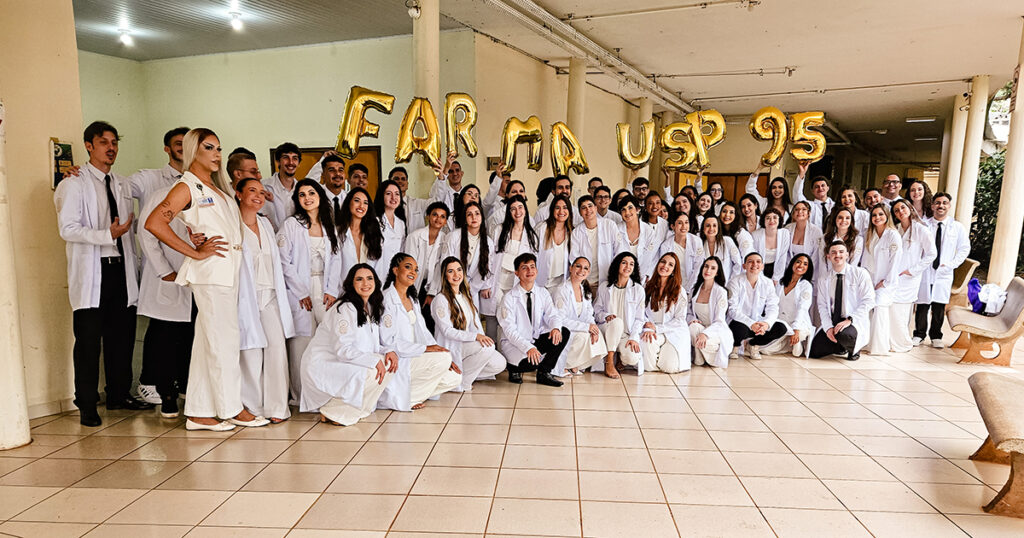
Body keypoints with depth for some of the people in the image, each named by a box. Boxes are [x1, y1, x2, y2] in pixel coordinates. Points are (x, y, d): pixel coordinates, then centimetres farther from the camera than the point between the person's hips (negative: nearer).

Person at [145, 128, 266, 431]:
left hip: (227, 272, 8)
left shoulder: (218, 187, 19)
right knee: (225, 338, -3)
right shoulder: (187, 187, -6)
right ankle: (232, 409, 8)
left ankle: (199, 413, 17)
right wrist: (195, 253, -14)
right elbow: (154, 223, -17)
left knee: (208, 342, 10)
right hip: (211, 272, -8)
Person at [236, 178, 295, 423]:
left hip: (270, 296, 5)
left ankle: (276, 407, 2)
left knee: (277, 346, -4)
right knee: (251, 352, -4)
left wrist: (281, 291, 22)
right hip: (246, 297, -5)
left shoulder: (266, 224, 19)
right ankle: (253, 407, 10)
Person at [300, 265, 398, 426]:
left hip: (343, 364, 9)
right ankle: (333, 412, -8)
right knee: (373, 373, -25)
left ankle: (354, 407, 5)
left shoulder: (373, 308, 9)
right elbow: (342, 349, -24)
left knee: (387, 366, -7)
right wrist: (374, 361, -26)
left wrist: (389, 352, -8)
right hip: (322, 366, -9)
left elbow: (373, 345, 12)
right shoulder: (345, 309, -18)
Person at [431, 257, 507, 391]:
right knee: (487, 347, -29)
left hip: (467, 345, 8)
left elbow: (476, 322, 13)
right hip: (450, 347, -8)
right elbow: (447, 331, -18)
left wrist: (482, 338, -6)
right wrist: (475, 336, -29)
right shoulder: (440, 300, -11)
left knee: (499, 364, -9)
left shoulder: (467, 296, 14)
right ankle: (462, 382, -14)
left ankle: (462, 372, 3)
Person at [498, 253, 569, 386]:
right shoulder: (509, 298, -13)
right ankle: (514, 368, 4)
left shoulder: (542, 293, 4)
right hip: (514, 342, -5)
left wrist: (556, 328, -30)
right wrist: (528, 347, -32)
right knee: (531, 362, -34)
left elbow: (552, 315, -5)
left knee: (564, 332, -18)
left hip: (537, 339, 5)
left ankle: (544, 373, -7)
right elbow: (510, 330, -18)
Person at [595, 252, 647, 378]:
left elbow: (639, 318, 1)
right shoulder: (605, 287, 6)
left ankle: (620, 357, 10)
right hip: (607, 329, 0)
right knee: (617, 321, -35)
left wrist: (633, 337, -13)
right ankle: (609, 363, -25)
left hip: (627, 334, 0)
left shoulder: (638, 289, 4)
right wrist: (606, 316, -15)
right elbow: (597, 309, 8)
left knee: (632, 359, -30)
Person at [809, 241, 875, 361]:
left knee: (844, 335, -38)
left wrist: (850, 320, -22)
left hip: (855, 323, -4)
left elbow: (869, 301, -10)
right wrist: (828, 327, -14)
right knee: (814, 352, -12)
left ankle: (854, 348, -1)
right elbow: (822, 305, 3)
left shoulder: (860, 273, -3)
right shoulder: (823, 279, 7)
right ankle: (841, 347, 19)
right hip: (832, 323, 4)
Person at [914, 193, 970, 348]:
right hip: (924, 271, -1)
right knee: (922, 305, 2)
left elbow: (964, 248, 8)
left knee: (939, 306, 4)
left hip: (944, 273, 1)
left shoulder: (957, 227, 6)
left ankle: (936, 336, 17)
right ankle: (919, 334, 15)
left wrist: (951, 264, -4)